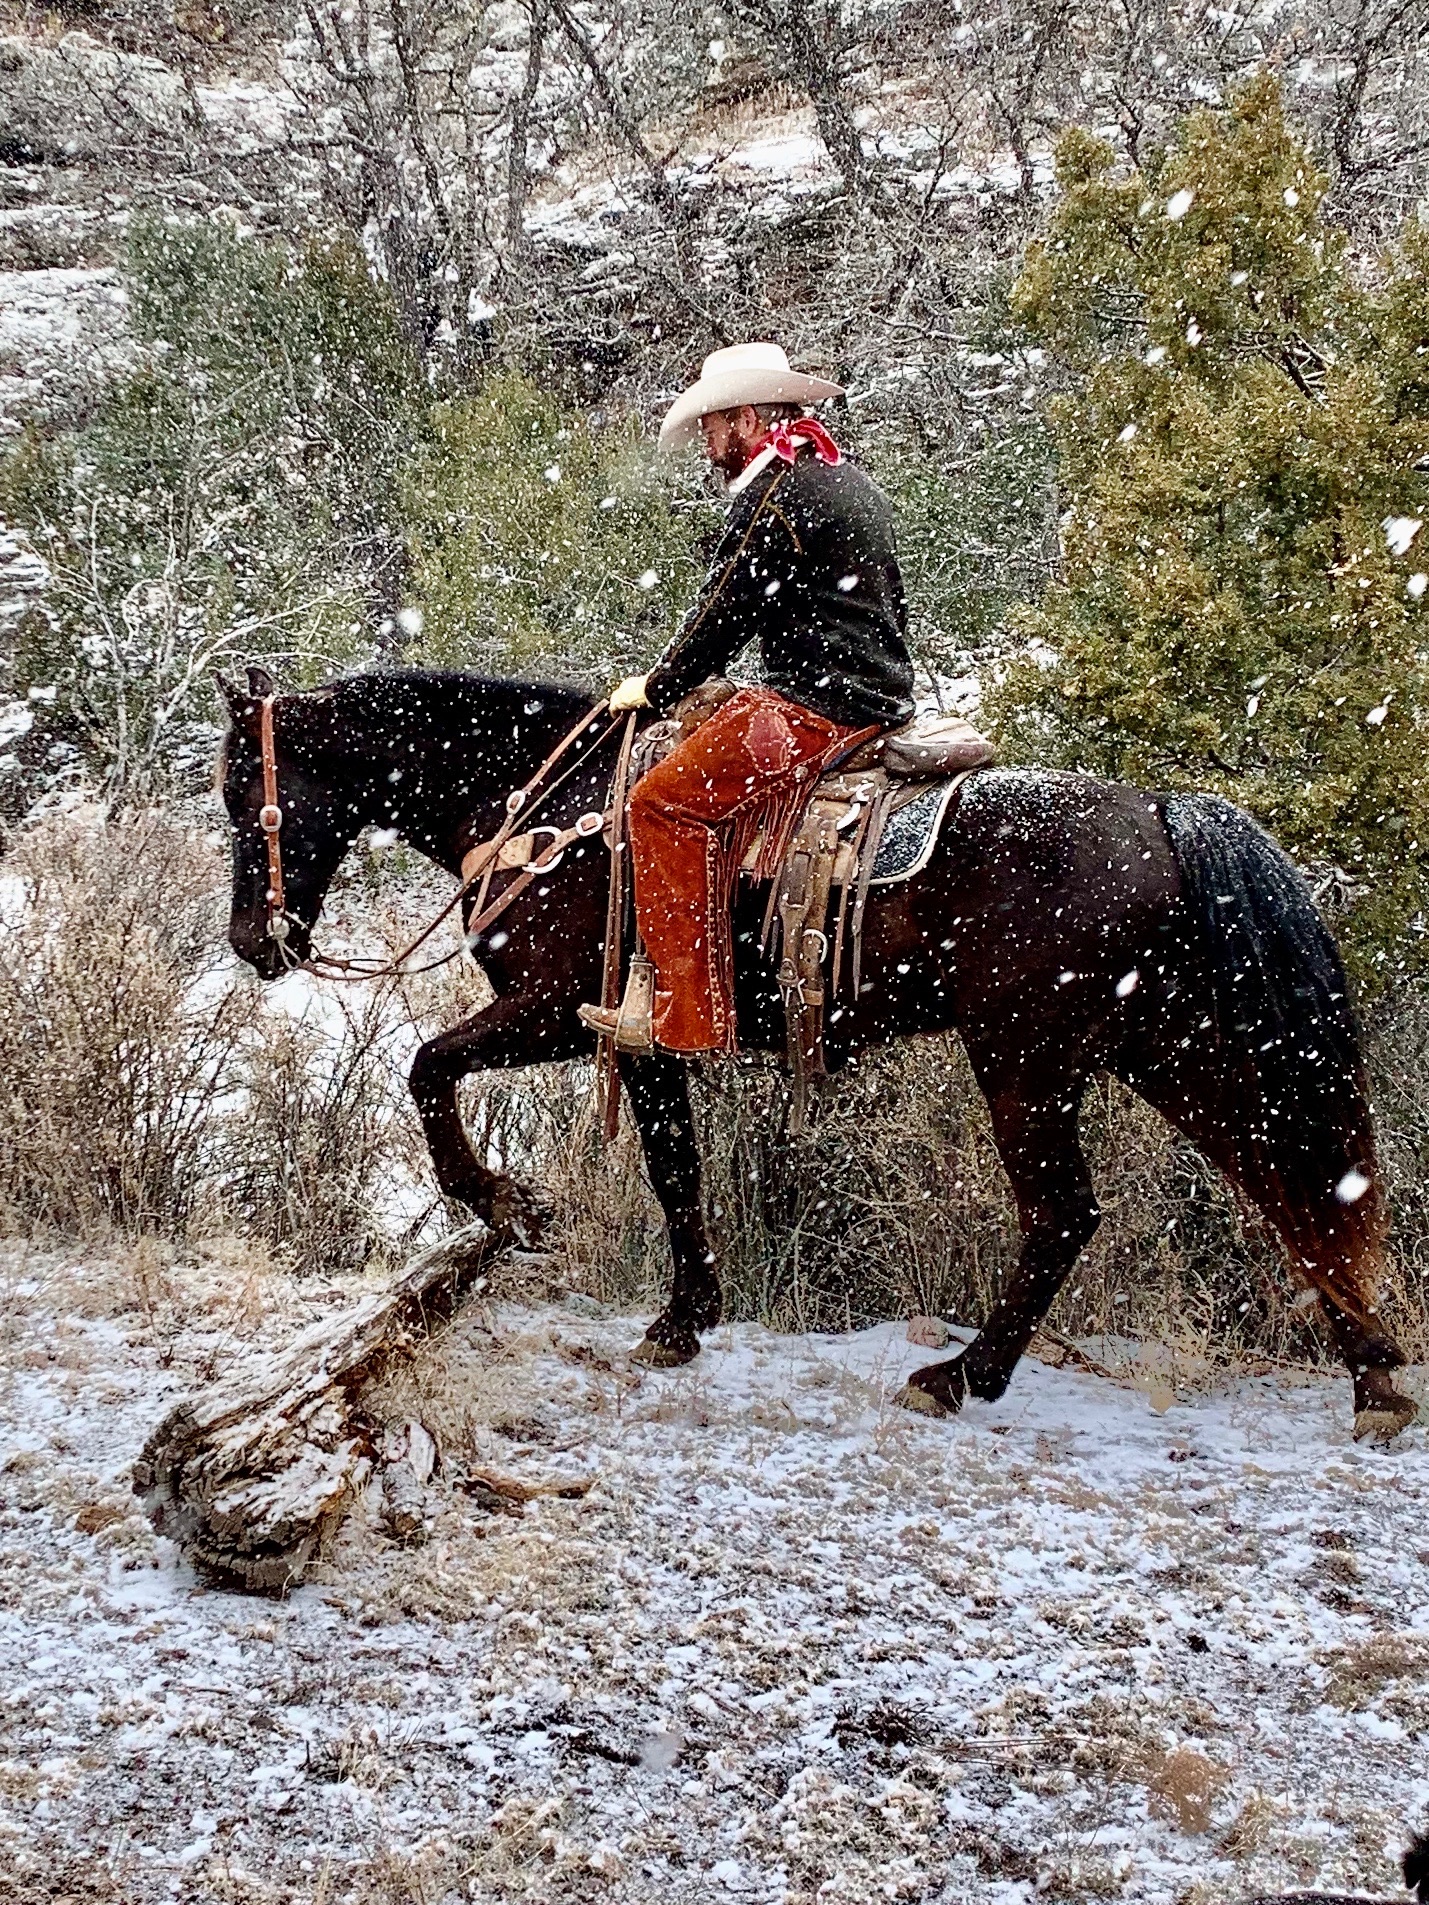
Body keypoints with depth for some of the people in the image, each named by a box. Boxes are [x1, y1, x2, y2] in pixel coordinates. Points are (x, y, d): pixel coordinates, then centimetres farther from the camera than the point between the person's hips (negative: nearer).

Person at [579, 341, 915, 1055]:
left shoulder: (773, 493, -11)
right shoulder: (851, 482, 20)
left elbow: (721, 616, -11)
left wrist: (654, 689, 3)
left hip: (817, 709, -11)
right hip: (881, 697, 11)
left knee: (668, 800, -14)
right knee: (698, 747, 23)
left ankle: (686, 1015, -19)